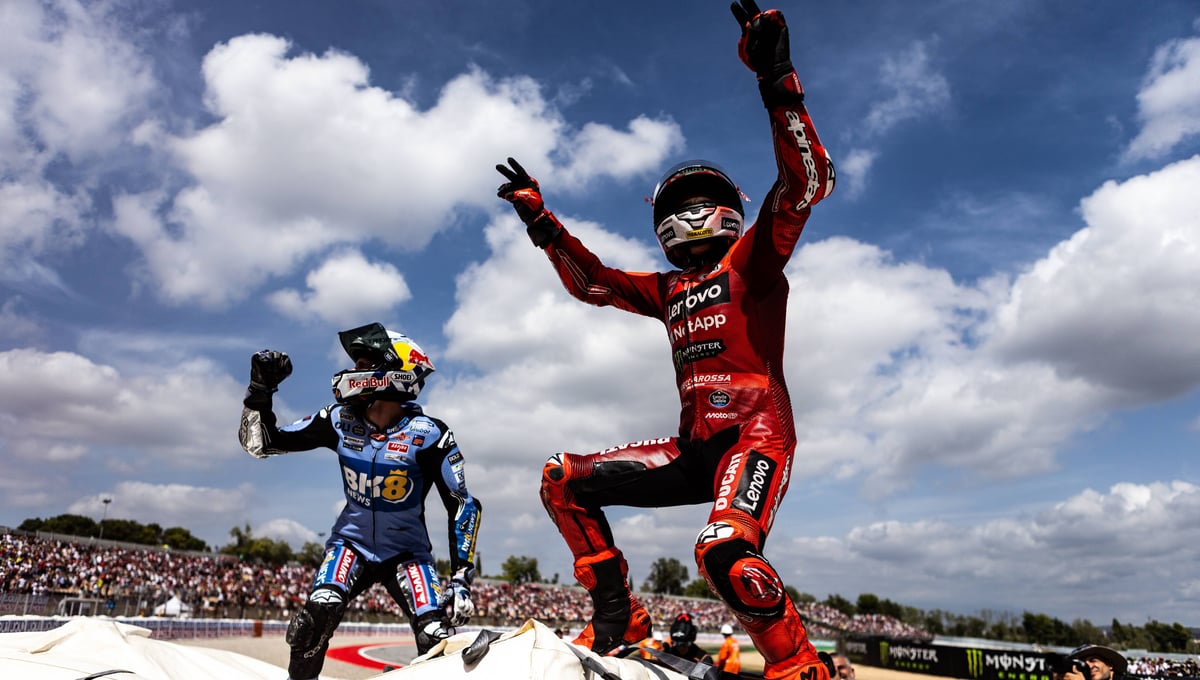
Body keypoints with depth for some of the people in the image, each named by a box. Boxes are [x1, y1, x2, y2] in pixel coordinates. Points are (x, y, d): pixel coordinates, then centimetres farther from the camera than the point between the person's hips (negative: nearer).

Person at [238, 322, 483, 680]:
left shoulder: (428, 434, -19)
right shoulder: (339, 420, -9)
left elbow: (463, 506, -13)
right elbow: (260, 443, -1)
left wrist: (462, 578, -17)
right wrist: (260, 388, -16)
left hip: (407, 551, -2)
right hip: (351, 542, 2)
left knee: (439, 643, -18)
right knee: (318, 614, -26)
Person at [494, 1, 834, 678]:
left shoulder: (752, 258, 6)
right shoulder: (668, 290, 23)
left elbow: (808, 180, -8)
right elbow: (591, 281, 27)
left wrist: (777, 81, -16)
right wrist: (541, 220, 24)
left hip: (757, 433, -7)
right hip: (693, 446, 7)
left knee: (726, 552, -34)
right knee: (564, 479, 2)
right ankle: (618, 617, 7)